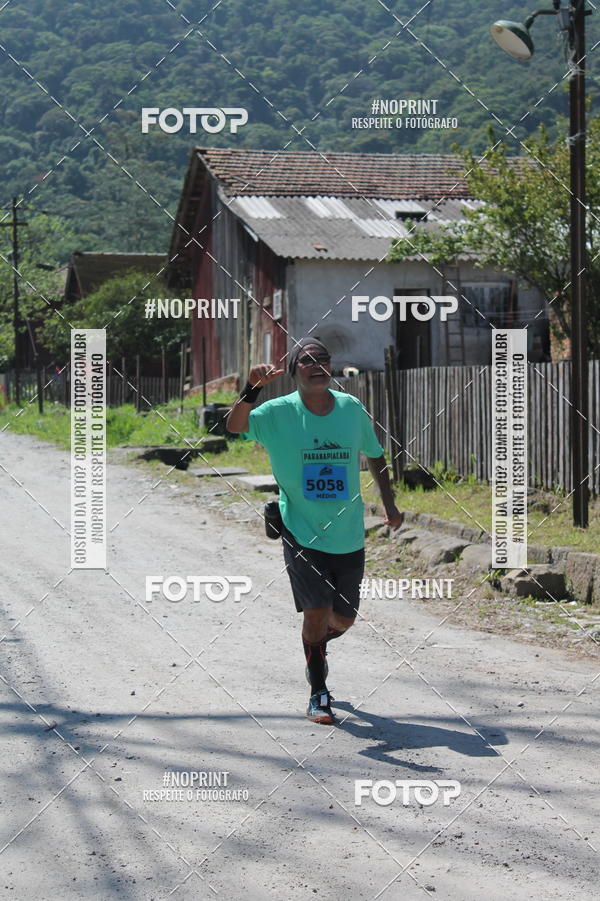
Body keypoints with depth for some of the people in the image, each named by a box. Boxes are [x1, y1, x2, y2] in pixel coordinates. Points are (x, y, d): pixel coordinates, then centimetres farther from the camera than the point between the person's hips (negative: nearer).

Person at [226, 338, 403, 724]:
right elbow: (235, 425, -25)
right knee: (317, 610, -9)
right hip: (302, 533, -3)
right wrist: (253, 389, -41)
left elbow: (375, 455, 15)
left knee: (343, 619, 10)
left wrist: (389, 503, 11)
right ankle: (318, 694, 11)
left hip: (348, 534, 3)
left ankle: (318, 647, 46)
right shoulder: (279, 413, -8)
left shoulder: (352, 408, 1)